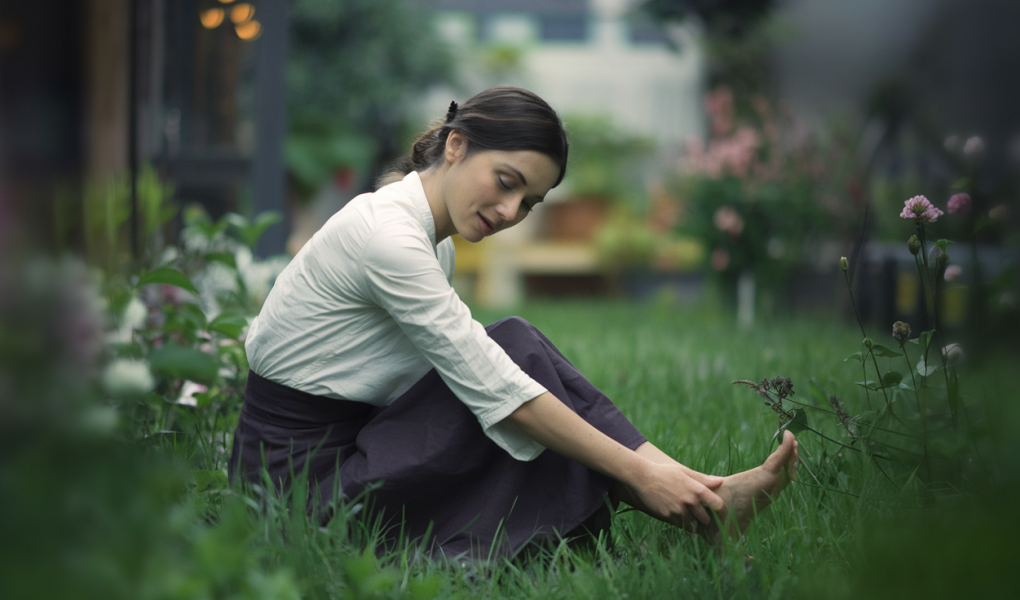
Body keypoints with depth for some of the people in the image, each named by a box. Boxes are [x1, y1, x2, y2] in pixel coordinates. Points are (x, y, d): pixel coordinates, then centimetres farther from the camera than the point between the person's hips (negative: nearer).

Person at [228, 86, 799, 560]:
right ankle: (703, 506, -16)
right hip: (301, 479, -9)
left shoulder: (434, 243, 9)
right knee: (518, 350, -17)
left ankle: (697, 493, -13)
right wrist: (639, 472, -25)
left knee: (517, 356, -8)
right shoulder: (386, 234, -22)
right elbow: (497, 392, -25)